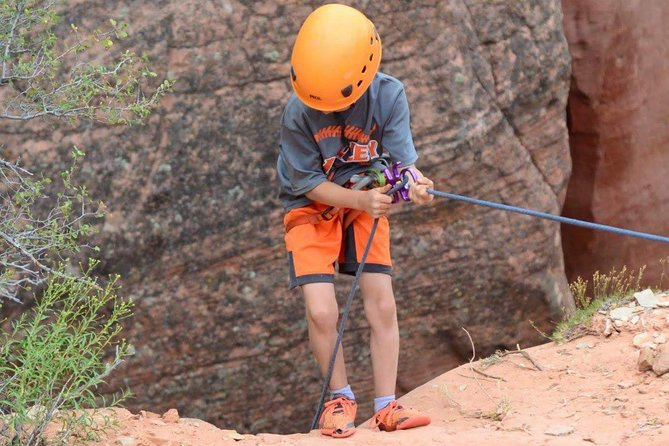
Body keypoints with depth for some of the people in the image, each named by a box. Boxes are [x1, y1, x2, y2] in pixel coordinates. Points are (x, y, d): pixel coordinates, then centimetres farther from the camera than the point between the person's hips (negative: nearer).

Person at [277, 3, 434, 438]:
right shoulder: (298, 113, -26)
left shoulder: (388, 96, -21)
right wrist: (362, 199, -34)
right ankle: (341, 399, 8)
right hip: (312, 209, -2)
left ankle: (386, 406, 5)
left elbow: (402, 157, -23)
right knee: (322, 312, -14)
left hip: (366, 205, 2)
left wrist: (413, 181, -47)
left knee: (383, 305, -6)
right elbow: (308, 184, -19)